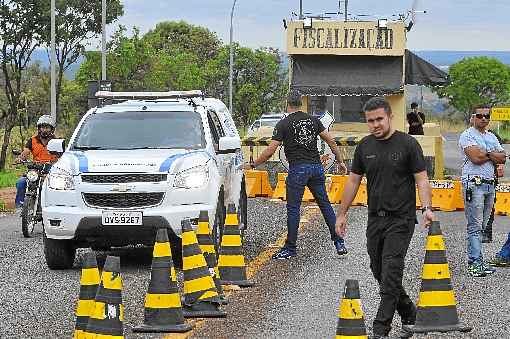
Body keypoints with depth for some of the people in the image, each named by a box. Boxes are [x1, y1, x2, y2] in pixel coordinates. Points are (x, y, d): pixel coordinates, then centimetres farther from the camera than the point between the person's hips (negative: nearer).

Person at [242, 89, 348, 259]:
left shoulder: (283, 124, -2)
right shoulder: (313, 120, 11)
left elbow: (270, 151, -6)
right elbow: (330, 141, 9)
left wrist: (252, 165, 2)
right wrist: (340, 161, 18)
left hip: (298, 168, -5)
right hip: (316, 166, 5)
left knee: (293, 208, 0)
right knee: (325, 204, 11)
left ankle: (290, 248, 2)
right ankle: (339, 243, 11)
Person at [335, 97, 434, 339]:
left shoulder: (408, 144, -6)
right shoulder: (364, 147, 8)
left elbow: (421, 179, -8)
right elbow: (353, 181, 14)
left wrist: (426, 208, -23)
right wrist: (342, 213, 12)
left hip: (401, 219, -6)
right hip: (375, 219, 6)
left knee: (390, 273, -12)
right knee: (379, 272, 9)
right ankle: (409, 315, 28)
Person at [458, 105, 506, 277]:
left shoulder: (491, 137, 18)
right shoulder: (467, 135, -4)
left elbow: (502, 158, 5)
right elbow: (475, 158, -18)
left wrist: (485, 153, -10)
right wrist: (493, 155, -3)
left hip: (490, 184, 7)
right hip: (474, 183, -7)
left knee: (482, 225, 7)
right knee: (475, 225, -9)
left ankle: (475, 259, 10)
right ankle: (475, 262, -11)